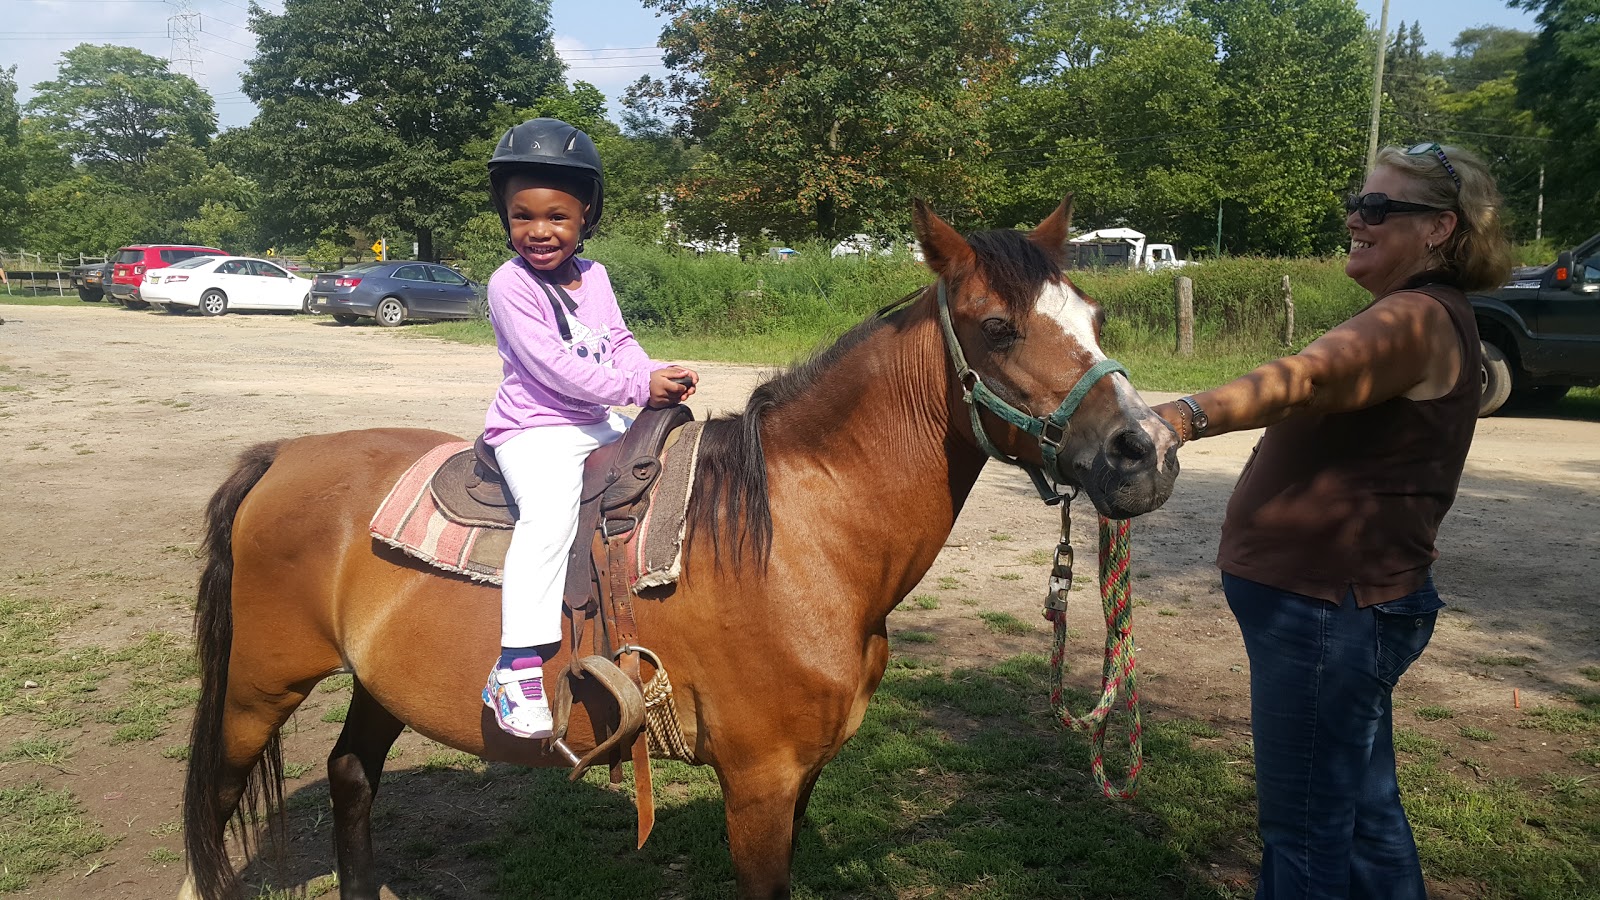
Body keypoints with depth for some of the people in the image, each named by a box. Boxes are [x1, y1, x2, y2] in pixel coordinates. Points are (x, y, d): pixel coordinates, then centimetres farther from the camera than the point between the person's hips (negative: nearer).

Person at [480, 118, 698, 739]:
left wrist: (659, 376, -8)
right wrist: (637, 388, -18)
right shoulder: (510, 285, -13)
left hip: (599, 423, 8)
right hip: (533, 430, -8)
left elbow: (619, 341, 13)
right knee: (550, 512, -32)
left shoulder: (594, 276, 10)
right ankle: (517, 664, -33)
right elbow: (555, 367, -19)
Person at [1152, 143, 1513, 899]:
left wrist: (1186, 415, -56)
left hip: (1329, 613, -11)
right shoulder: (1411, 319, 15)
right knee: (1363, 813, 23)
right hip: (1335, 605, 11)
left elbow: (1302, 380, -40)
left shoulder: (1419, 321, -20)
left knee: (1306, 834, 1)